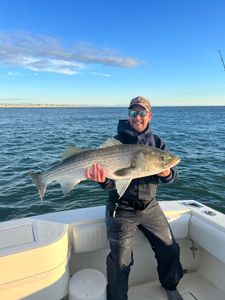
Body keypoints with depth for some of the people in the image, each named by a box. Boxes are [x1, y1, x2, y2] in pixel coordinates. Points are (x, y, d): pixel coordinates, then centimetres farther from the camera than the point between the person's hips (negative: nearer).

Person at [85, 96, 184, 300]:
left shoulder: (157, 142, 3)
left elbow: (172, 176, -2)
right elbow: (111, 183, -14)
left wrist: (166, 173, -25)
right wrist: (103, 179, -37)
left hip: (149, 207, 4)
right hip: (122, 210, -3)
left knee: (170, 250, 11)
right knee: (120, 262, -1)